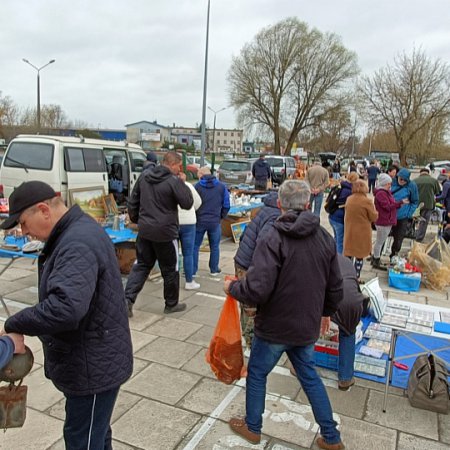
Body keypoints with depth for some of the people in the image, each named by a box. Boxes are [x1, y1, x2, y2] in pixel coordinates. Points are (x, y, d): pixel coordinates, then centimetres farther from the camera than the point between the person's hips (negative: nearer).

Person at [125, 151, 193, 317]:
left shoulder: (144, 175, 6)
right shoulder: (173, 181, -16)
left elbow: (133, 201, 11)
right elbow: (187, 203, -9)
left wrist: (136, 220, 22)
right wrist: (182, 183, 0)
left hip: (145, 230, 6)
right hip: (165, 232, -6)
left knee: (141, 265, 16)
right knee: (170, 269, 10)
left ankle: (127, 299, 5)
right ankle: (171, 304, 24)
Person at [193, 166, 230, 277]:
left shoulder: (197, 186, -7)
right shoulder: (221, 186, -1)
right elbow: (226, 205, 2)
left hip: (199, 221, -1)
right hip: (215, 221, 2)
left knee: (195, 246, 9)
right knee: (214, 247, 14)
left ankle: (192, 270, 13)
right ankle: (214, 269, 22)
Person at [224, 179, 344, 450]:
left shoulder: (273, 239, -22)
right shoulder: (325, 238, -4)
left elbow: (257, 290, -28)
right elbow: (336, 289, 4)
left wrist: (232, 287, -7)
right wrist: (324, 312, 22)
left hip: (274, 326, -5)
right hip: (308, 327, 5)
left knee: (257, 374, 19)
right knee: (309, 376, 24)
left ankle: (253, 428, 39)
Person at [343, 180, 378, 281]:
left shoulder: (349, 199, 0)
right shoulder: (367, 201, -17)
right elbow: (374, 217, -9)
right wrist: (373, 208, 7)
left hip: (349, 231, 5)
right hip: (362, 233, -5)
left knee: (348, 254, 14)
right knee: (359, 256, 7)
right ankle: (357, 277, 14)